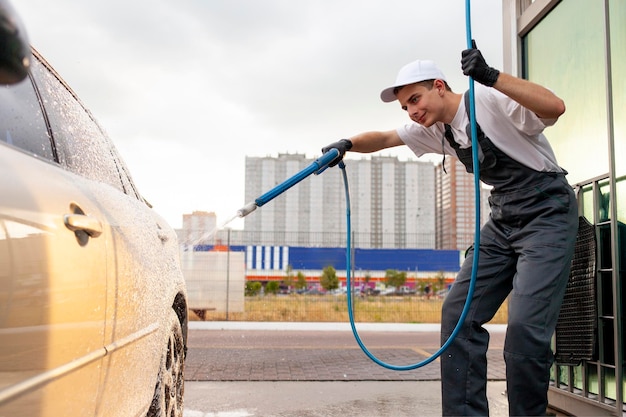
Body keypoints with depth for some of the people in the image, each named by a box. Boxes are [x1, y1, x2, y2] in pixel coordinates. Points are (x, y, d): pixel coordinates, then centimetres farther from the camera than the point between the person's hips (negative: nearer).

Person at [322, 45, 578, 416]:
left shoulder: (490, 101, -16)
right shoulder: (436, 129, 9)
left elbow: (555, 107, -31)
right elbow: (384, 138, 9)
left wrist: (491, 77, -41)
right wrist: (347, 144, -11)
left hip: (548, 213, -8)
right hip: (502, 220, 8)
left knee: (525, 327, -19)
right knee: (458, 314, -1)